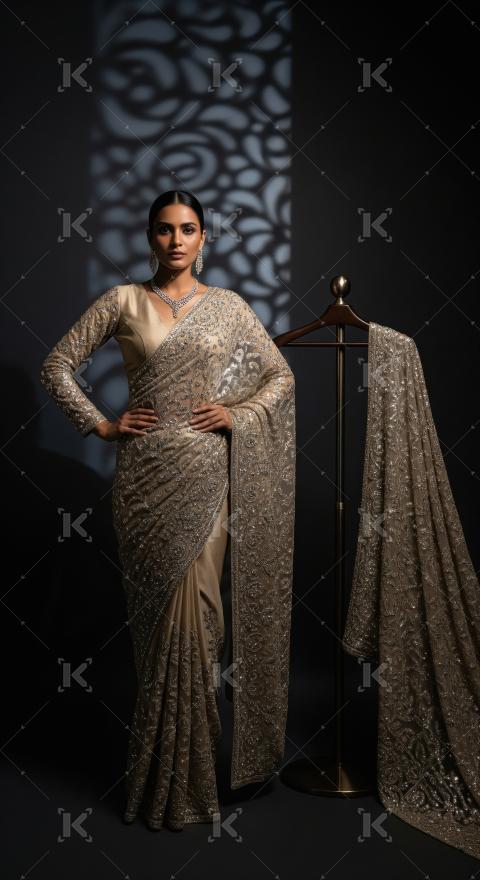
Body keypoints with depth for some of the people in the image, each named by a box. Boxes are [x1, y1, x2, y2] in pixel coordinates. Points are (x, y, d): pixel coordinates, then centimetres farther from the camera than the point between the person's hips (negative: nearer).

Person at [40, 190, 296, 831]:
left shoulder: (229, 306, 7)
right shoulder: (123, 301, 5)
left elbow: (281, 374, 12)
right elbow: (57, 365, 7)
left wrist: (239, 414, -2)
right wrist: (100, 424, -1)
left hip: (206, 471, 0)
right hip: (144, 471, 0)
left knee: (193, 605, -3)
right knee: (163, 610, 2)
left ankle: (189, 769, 14)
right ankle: (170, 777, 18)